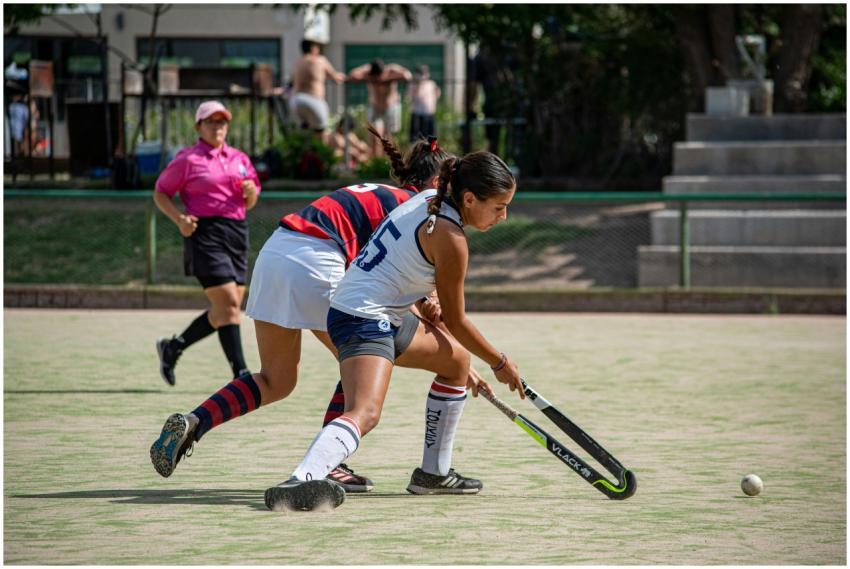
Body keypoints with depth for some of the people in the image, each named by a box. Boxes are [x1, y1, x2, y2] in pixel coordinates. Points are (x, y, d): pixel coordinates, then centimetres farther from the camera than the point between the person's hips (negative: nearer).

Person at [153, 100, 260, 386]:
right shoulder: (188, 159, -1)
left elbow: (249, 203, 22)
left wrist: (251, 192, -2)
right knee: (228, 303, -15)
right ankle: (240, 373, -14)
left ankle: (172, 347, 27)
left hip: (237, 232, 7)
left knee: (225, 310, 8)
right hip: (205, 232, -7)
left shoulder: (239, 159, 16)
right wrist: (179, 218, -14)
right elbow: (160, 193, 2)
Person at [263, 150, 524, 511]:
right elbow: (455, 322, -5)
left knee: (457, 363, 26)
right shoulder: (449, 238, -17)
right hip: (365, 319, -11)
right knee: (366, 412, -31)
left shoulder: (429, 198, 7)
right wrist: (500, 364, 8)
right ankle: (302, 479, -54)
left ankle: (433, 472, 31)